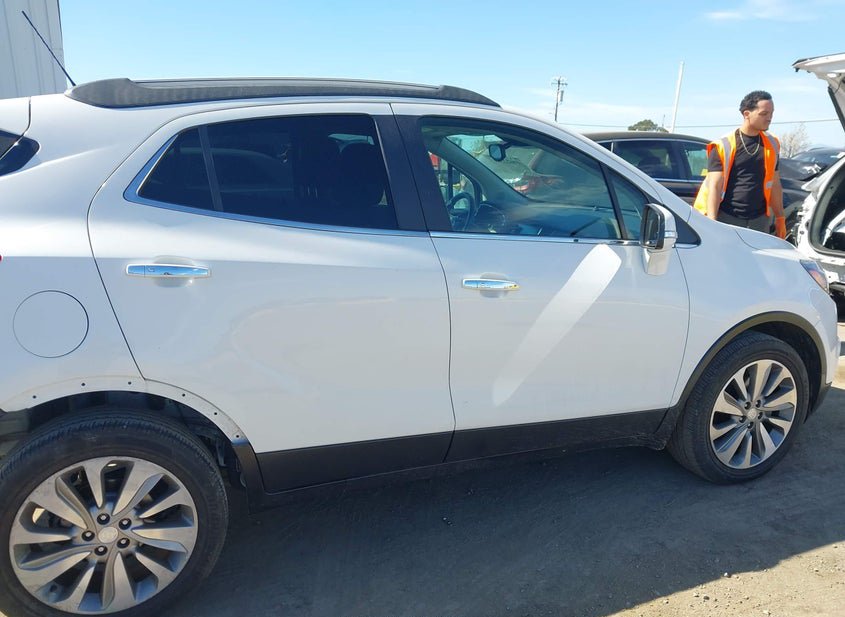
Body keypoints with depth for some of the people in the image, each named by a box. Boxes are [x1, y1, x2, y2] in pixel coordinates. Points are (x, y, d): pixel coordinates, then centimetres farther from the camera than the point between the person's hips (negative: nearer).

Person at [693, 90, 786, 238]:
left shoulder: (771, 145, 12)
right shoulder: (723, 146, -3)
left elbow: (775, 185, 18)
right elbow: (714, 186, -8)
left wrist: (780, 218, 16)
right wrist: (711, 222, -17)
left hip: (759, 220, 5)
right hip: (726, 218, -4)